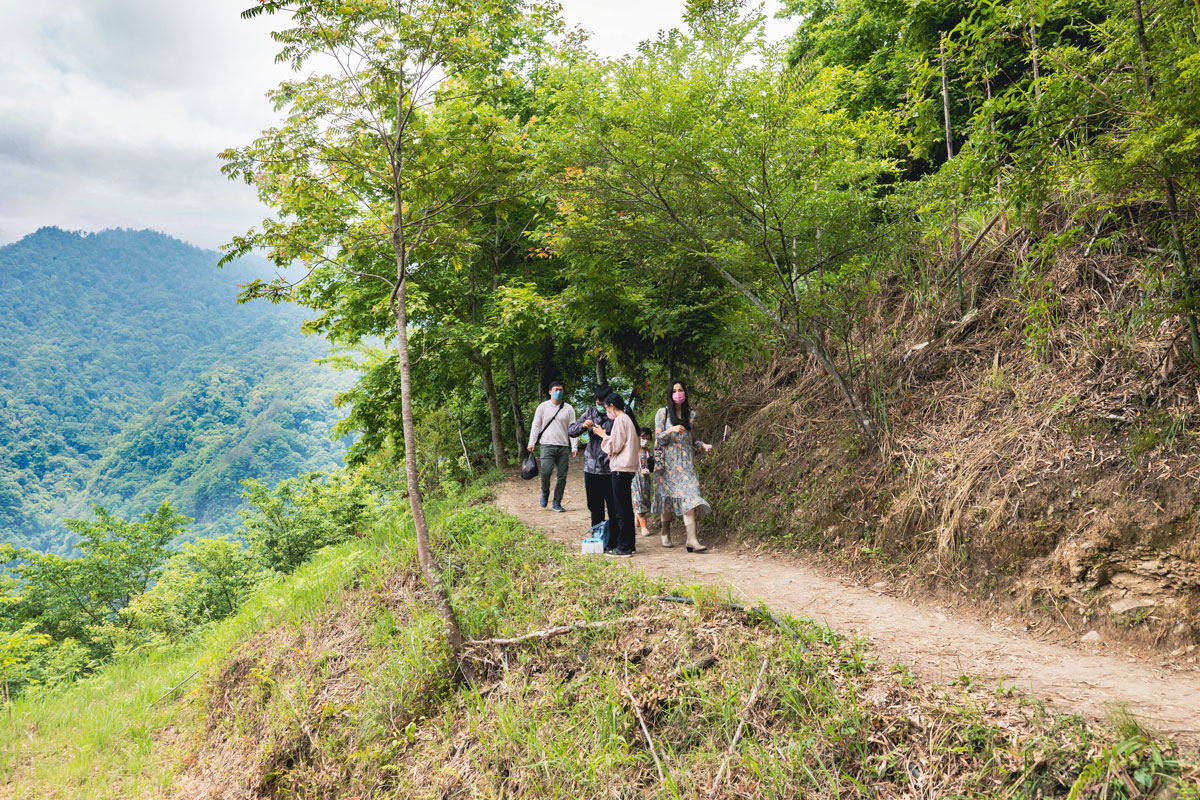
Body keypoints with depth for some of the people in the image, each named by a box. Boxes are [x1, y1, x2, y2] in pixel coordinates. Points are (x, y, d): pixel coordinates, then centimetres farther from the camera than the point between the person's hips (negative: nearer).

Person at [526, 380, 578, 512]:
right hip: (547, 445, -2)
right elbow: (535, 425, 7)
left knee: (562, 476, 1)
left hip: (563, 447, 2)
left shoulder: (568, 408, 9)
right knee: (545, 471, -19)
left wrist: (574, 446, -2)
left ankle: (557, 504, 11)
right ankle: (545, 492, 10)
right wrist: (531, 442, -3)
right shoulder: (543, 406, 7)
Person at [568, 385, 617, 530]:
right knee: (595, 507, 15)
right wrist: (583, 426, -11)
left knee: (613, 507, -1)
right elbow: (571, 430, 9)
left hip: (609, 470, -5)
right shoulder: (590, 413, 8)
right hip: (590, 468, 5)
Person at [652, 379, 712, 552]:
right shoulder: (662, 413, 0)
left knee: (689, 496, -11)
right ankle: (666, 533, 23)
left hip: (685, 460, 2)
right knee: (667, 496, 3)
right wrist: (671, 430, -22)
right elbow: (658, 438, -4)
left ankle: (692, 539, -17)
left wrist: (702, 446, 2)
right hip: (667, 460, -2)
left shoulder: (691, 414, 10)